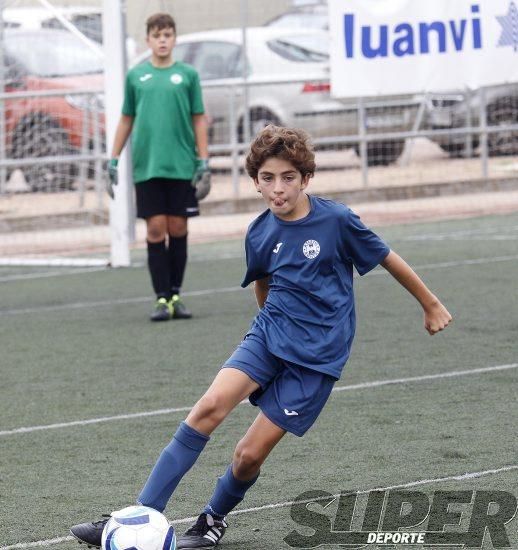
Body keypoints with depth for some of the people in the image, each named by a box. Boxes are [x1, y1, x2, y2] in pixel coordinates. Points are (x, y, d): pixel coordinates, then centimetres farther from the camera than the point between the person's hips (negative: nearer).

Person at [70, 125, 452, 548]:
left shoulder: (336, 221, -12)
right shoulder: (260, 234, 2)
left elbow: (388, 259, 1)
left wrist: (432, 306, 11)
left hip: (318, 355, -3)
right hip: (268, 336, 4)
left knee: (250, 455, -8)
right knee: (211, 406, -21)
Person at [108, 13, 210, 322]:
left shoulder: (188, 75, 4)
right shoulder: (136, 76, 7)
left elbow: (199, 120, 5)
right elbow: (126, 120, 13)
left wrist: (204, 163, -1)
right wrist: (114, 161, 8)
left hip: (182, 166, 0)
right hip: (147, 166, 0)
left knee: (178, 229, 3)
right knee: (156, 230, -3)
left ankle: (176, 295, 12)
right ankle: (162, 299, -2)